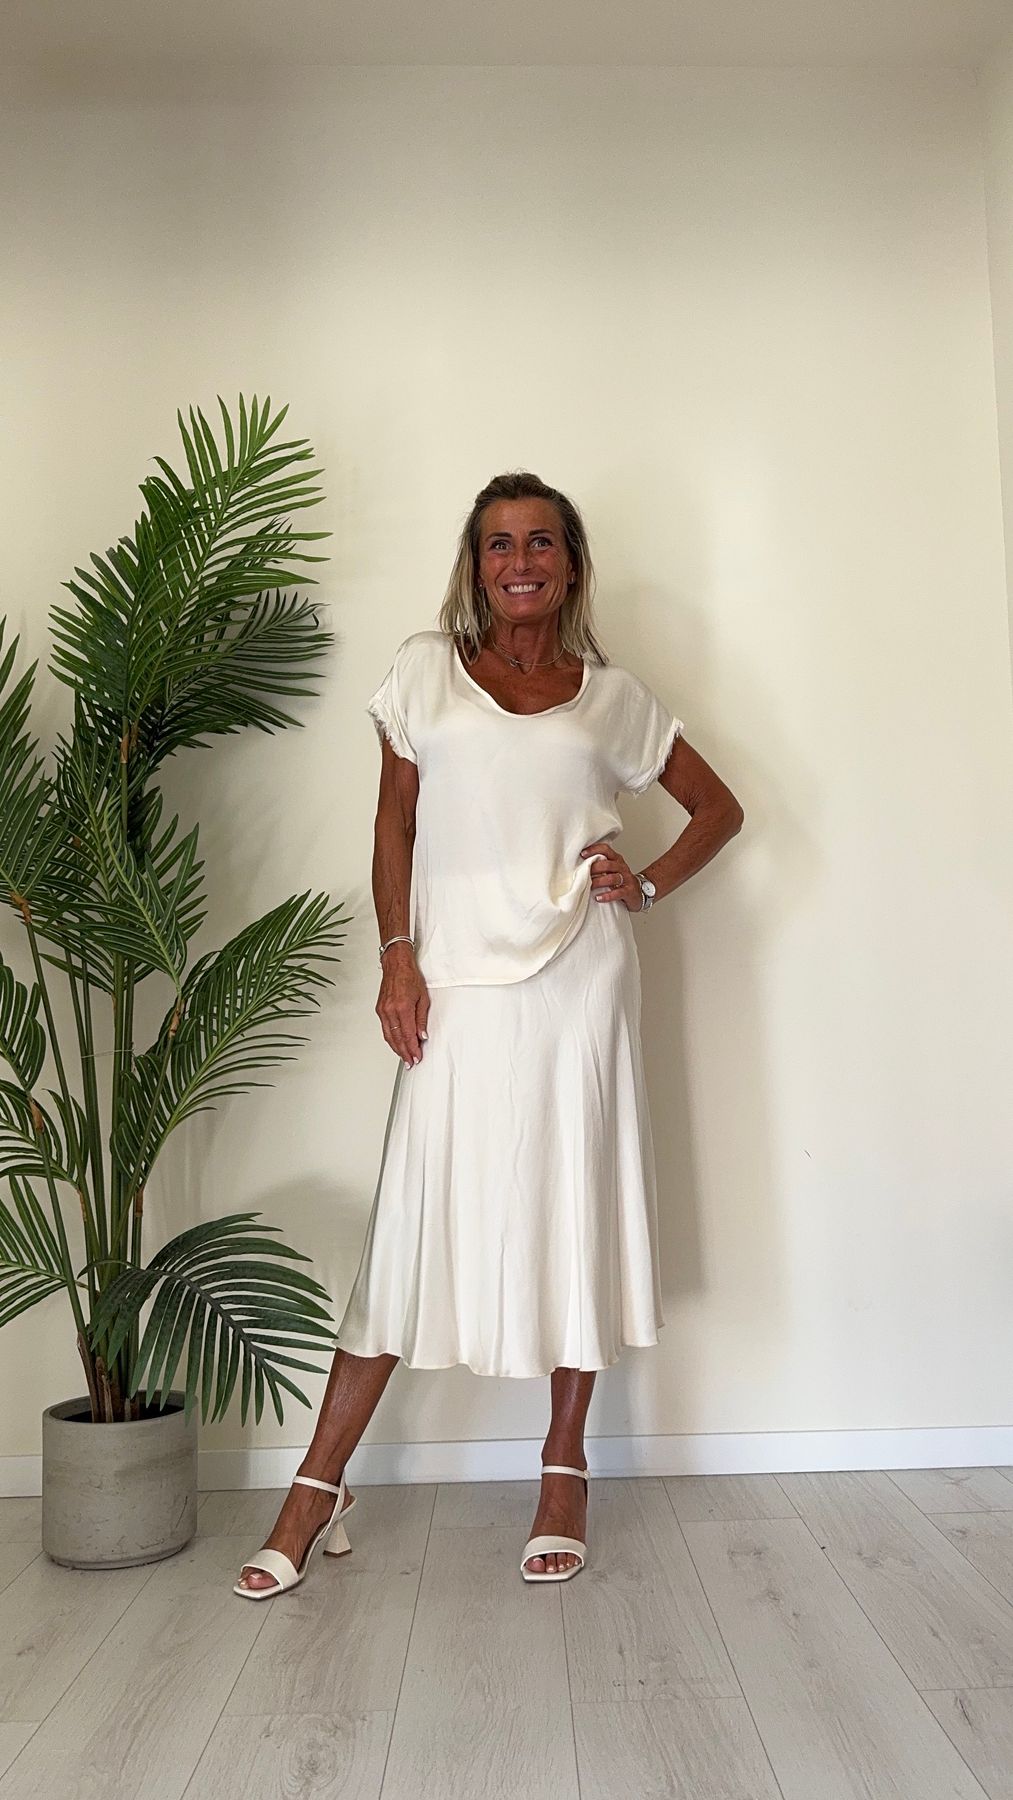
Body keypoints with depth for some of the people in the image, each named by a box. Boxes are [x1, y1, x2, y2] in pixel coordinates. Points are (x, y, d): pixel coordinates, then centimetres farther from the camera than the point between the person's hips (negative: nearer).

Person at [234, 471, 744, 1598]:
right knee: (414, 1223, 0)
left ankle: (564, 1473, 22)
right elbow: (395, 820, 8)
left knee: (573, 1214, 6)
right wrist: (397, 960, -2)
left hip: (577, 982, 1)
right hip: (458, 985, -1)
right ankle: (317, 1492, 12)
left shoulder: (612, 696, 10)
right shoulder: (426, 670, 9)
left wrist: (648, 886, 2)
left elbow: (719, 807, 18)